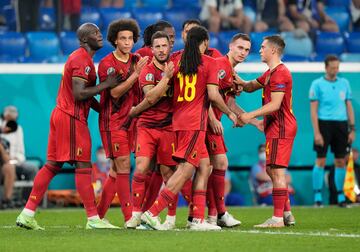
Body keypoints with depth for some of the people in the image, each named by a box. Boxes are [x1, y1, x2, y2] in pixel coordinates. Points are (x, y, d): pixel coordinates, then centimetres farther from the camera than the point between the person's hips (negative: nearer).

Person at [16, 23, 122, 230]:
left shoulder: (83, 58, 19)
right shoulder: (82, 60, -14)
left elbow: (86, 95, 23)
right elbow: (79, 94, -22)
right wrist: (106, 84, -17)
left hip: (61, 115, 10)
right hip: (72, 118, -10)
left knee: (53, 165, 10)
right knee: (83, 166, -7)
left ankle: (27, 214, 9)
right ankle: (93, 219, -5)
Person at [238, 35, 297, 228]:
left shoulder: (279, 73, -16)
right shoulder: (270, 73, 19)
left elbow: (275, 105, -22)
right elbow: (250, 87, 22)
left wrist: (250, 116, -24)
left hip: (280, 128, -11)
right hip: (275, 127, 11)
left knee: (277, 171, -10)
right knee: (272, 170, 15)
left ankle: (277, 218, -10)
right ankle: (287, 213, 19)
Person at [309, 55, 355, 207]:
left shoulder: (344, 83, 12)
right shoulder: (317, 84, -1)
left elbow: (349, 107, 14)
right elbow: (313, 109, -4)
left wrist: (352, 129, 6)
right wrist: (316, 132, -12)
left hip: (341, 125, 4)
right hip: (324, 124, -4)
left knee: (340, 162, 5)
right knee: (320, 161, -5)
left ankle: (340, 196, 13)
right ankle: (317, 196, 1)